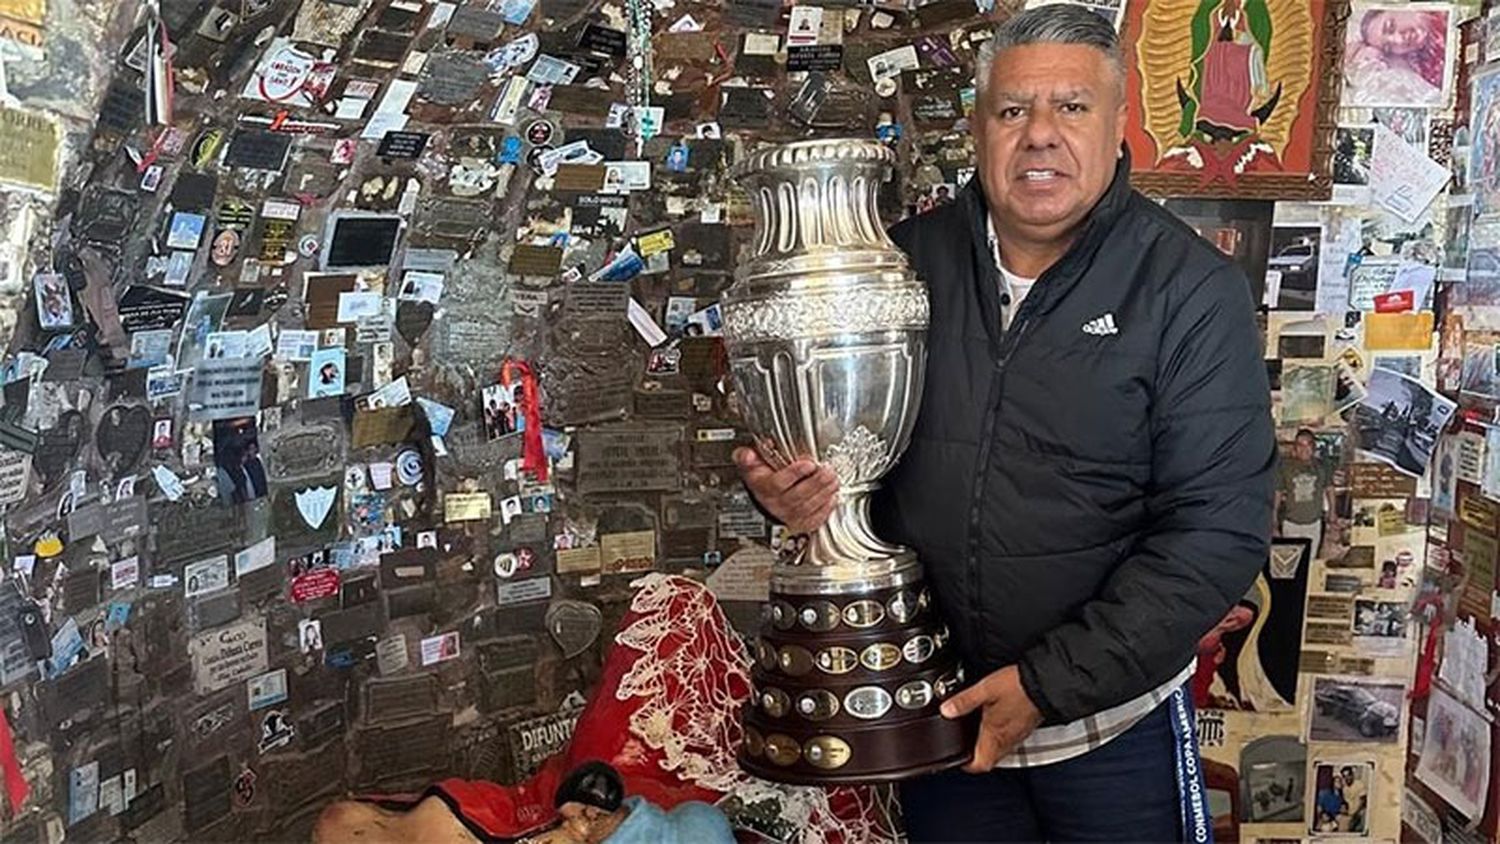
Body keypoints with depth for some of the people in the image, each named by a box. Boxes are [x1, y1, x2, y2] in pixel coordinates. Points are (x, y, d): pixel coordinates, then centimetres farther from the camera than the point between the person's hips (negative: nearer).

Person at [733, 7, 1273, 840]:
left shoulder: (1192, 289, -12)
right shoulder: (905, 260, -2)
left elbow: (1219, 529, -15)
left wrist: (1051, 683, -19)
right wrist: (786, 486, -15)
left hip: (1110, 718, -3)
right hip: (938, 710, 3)